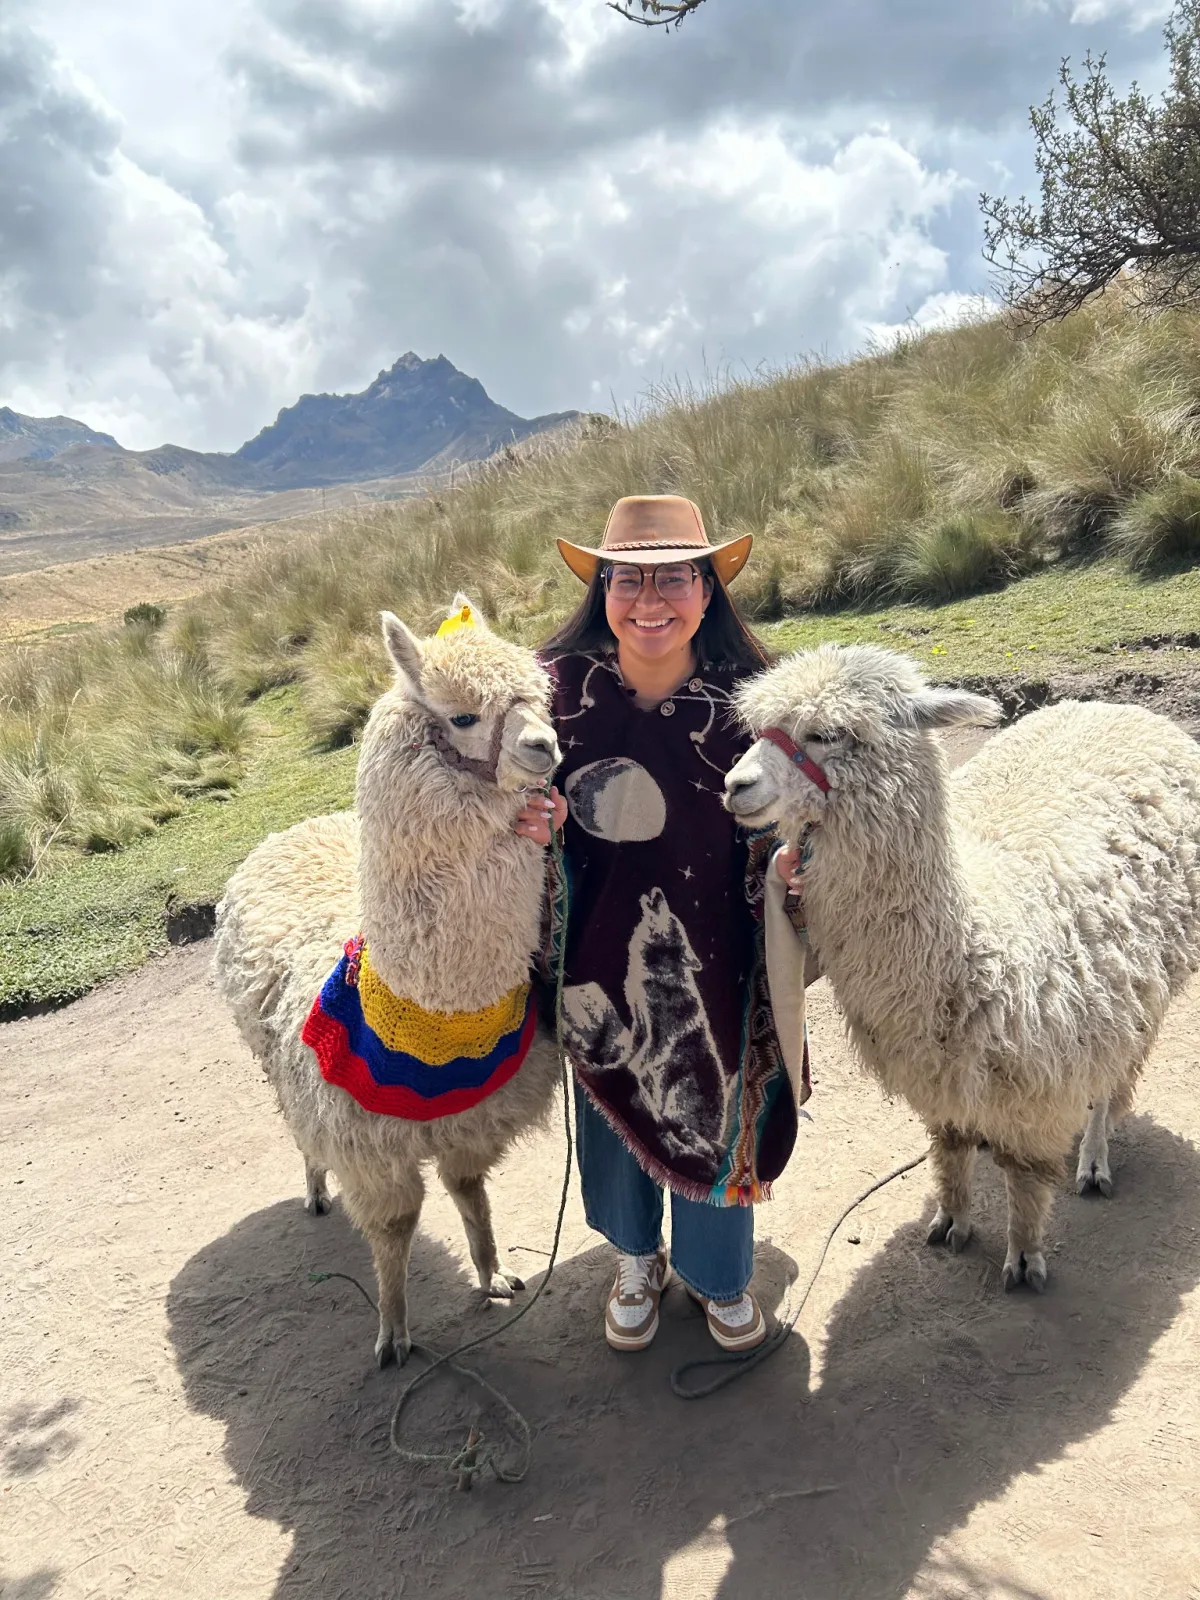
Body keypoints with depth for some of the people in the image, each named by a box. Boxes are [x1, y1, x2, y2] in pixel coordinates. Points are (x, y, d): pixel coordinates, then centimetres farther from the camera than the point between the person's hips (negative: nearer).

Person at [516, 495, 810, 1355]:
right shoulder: (560, 685, -13)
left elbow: (778, 824, -2)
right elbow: (530, 794, 1)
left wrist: (789, 859, -24)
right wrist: (537, 820, -22)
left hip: (712, 956, -1)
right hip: (599, 949, 1)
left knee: (715, 1112, 18)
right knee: (610, 1109, 21)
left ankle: (721, 1275, 49)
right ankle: (636, 1258, 52)